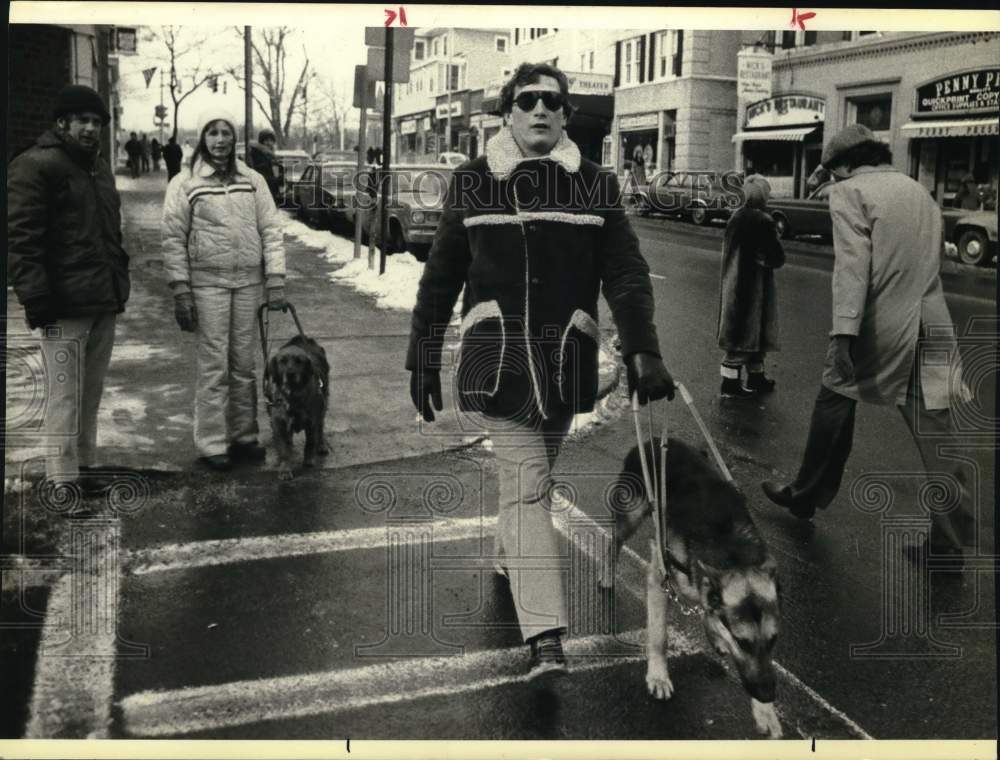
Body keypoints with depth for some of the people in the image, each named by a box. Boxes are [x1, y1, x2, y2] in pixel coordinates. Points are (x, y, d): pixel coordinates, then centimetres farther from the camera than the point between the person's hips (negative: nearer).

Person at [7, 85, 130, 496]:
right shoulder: (35, 166, -7)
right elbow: (21, 239, -14)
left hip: (104, 302, 8)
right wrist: (37, 298, -20)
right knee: (65, 395, -5)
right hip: (64, 306, -8)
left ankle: (84, 465, 26)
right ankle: (62, 480, 1)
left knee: (91, 393, 15)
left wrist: (120, 282, 19)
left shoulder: (99, 168, 20)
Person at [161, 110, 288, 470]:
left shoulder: (253, 181, 8)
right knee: (213, 365, -2)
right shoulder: (185, 183, 0)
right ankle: (212, 444, 7)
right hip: (206, 282, -3)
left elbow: (271, 230, 6)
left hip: (248, 281, 3)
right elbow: (174, 239, -2)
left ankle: (243, 435, 21)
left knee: (244, 363, 9)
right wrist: (180, 291, -8)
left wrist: (276, 278, -3)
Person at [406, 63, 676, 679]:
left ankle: (509, 558, 44)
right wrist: (423, 361, 6)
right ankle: (547, 640, -9)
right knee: (527, 487, -8)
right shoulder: (473, 182, 3)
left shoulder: (595, 184, 4)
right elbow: (441, 278, 6)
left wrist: (643, 351, -11)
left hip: (567, 358, 2)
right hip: (497, 352, -2)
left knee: (530, 479, 15)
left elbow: (627, 274, 1)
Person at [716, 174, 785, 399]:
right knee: (749, 330, 1)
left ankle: (756, 377, 31)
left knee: (741, 331, 17)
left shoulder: (735, 217, 4)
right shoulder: (762, 221, -18)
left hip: (733, 284, 8)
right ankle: (730, 385, 5)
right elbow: (777, 257, -15)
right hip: (753, 286, -8)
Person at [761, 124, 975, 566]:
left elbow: (852, 263, -17)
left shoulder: (850, 191, -4)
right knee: (935, 435, 4)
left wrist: (843, 332, -23)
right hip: (930, 328, 5)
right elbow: (930, 260, 17)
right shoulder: (918, 190, 17)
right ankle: (949, 542, 7)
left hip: (878, 328, -5)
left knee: (834, 406, 15)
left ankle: (806, 496, 29)